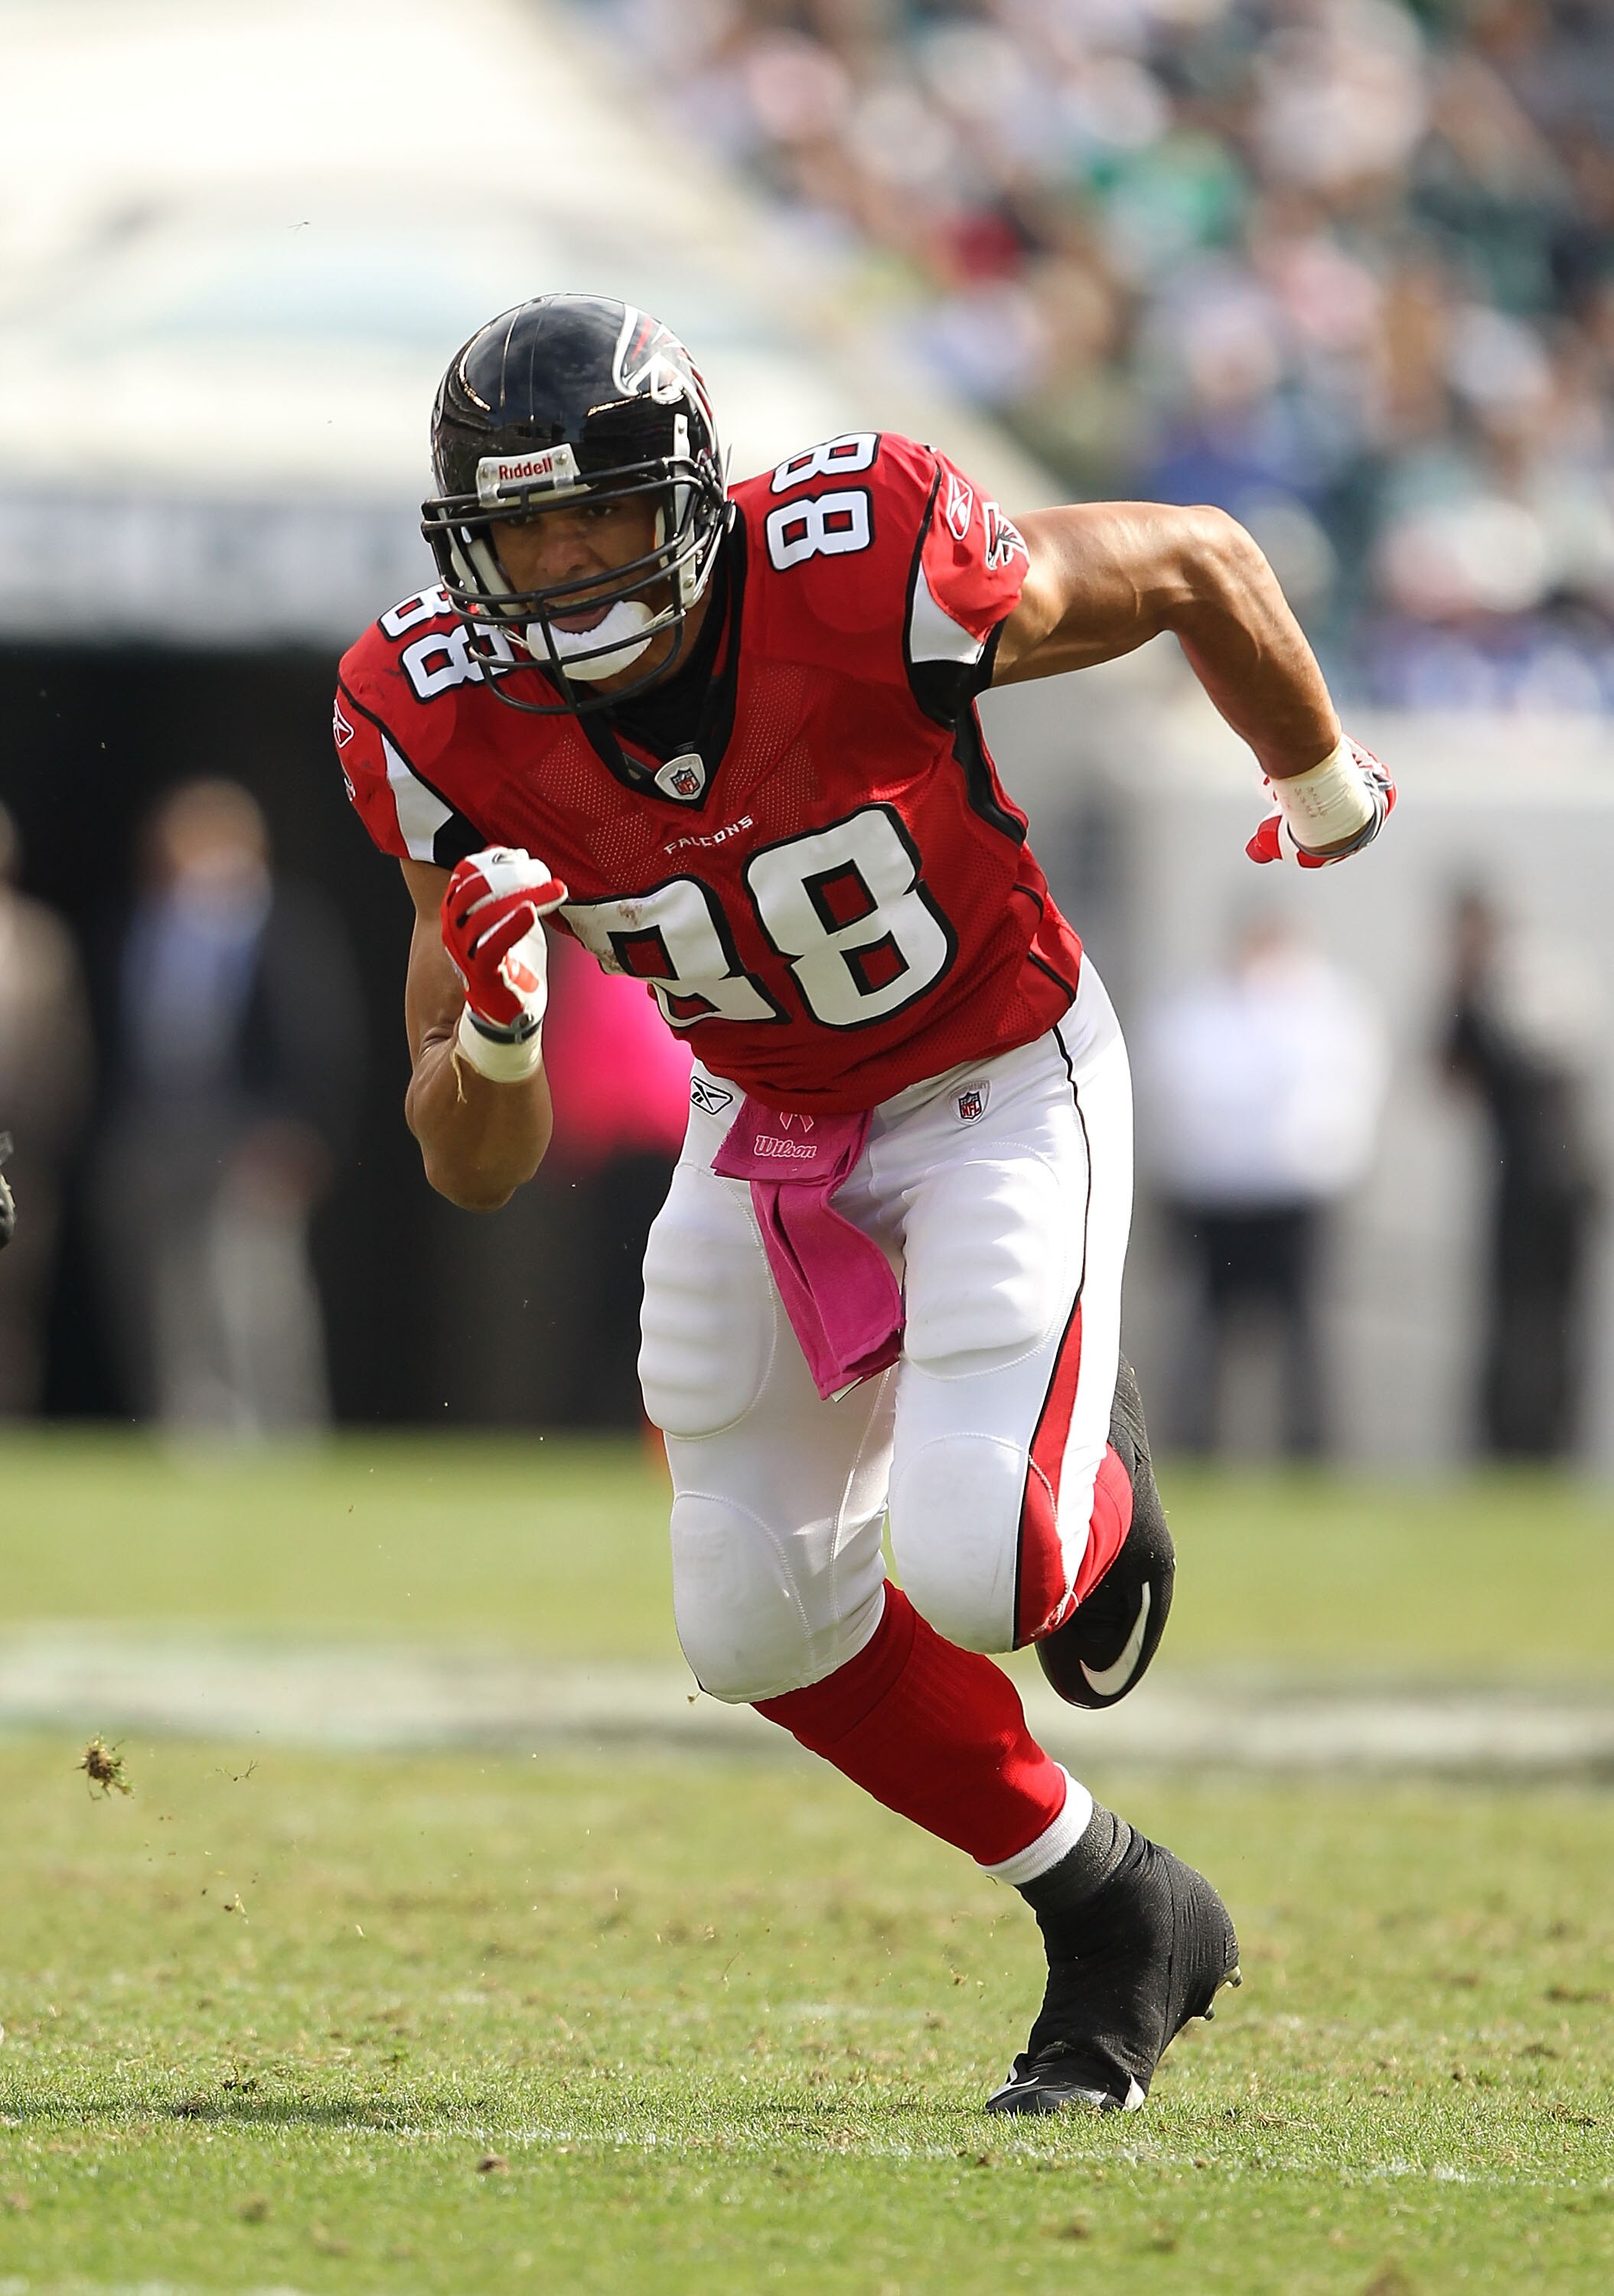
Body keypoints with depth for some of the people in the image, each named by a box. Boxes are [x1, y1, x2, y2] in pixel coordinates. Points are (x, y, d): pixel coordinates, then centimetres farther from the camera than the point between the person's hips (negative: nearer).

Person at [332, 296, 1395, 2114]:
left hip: (999, 1089, -4)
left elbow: (1198, 564, -11)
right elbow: (475, 1169, -15)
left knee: (982, 1573, -20)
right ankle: (1109, 1914, 25)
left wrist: (1322, 787, 6)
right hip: (764, 1130, 4)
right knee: (757, 1627, 5)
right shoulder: (450, 730, -20)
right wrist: (498, 1023, -38)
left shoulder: (864, 578, -32)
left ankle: (1090, 1490, 18)